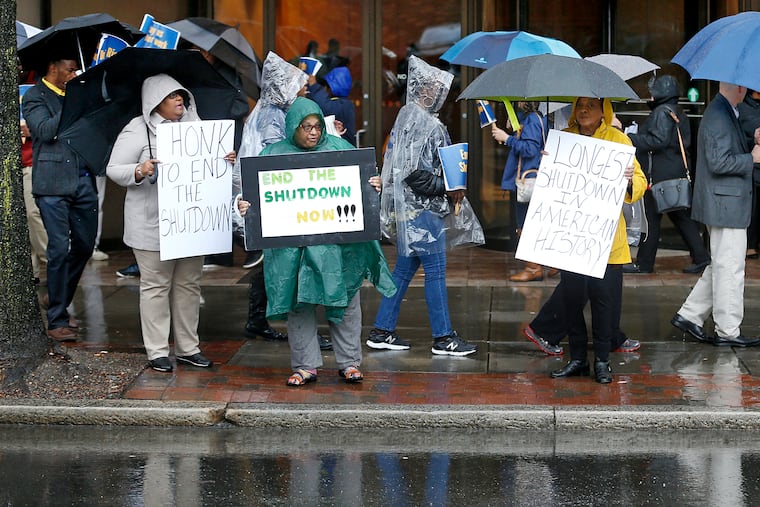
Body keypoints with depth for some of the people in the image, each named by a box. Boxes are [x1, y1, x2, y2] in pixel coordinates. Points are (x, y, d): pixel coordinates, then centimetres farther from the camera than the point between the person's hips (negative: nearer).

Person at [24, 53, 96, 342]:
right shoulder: (35, 97, -1)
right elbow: (45, 130, -15)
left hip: (82, 181, 7)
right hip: (53, 184, -7)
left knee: (85, 245, 11)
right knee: (59, 249, -7)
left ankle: (57, 300, 30)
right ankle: (56, 321, -1)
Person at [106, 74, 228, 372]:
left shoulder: (193, 128, 12)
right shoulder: (138, 130, -6)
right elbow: (113, 169, -7)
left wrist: (224, 162, 0)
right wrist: (138, 172, -26)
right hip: (152, 223, -6)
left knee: (189, 284, 11)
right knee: (156, 286, 0)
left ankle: (188, 347, 21)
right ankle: (157, 352, 6)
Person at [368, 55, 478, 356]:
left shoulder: (407, 117, 14)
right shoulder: (425, 124, -17)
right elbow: (415, 173, -23)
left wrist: (448, 188, 14)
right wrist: (448, 189, -13)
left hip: (406, 208, 10)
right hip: (423, 209, -10)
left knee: (405, 267, 14)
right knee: (435, 270, -4)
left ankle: (382, 331, 16)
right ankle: (443, 337, 1)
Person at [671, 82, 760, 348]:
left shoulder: (724, 113, 13)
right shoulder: (719, 117, -19)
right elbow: (719, 162, -24)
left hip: (724, 205, 10)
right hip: (726, 206, -10)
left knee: (720, 266, 17)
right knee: (730, 268, -2)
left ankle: (689, 315, 21)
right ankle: (727, 331, 5)